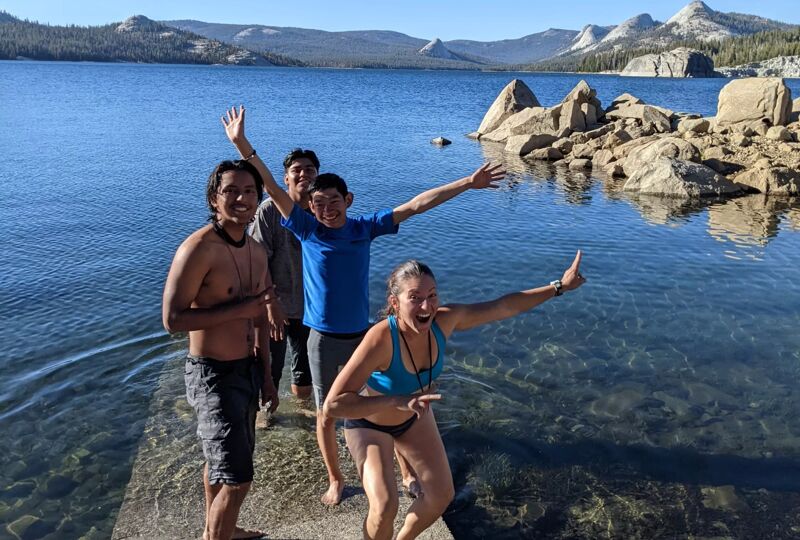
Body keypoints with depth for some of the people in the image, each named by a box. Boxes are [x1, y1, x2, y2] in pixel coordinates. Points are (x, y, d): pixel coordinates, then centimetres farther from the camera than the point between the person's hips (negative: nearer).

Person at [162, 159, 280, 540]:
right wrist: (239, 309, -23)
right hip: (213, 375, -8)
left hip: (248, 369, 8)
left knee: (221, 460, 25)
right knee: (237, 476, -3)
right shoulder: (198, 248, -20)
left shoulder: (256, 252, 5)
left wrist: (266, 377, 17)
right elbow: (173, 319, -22)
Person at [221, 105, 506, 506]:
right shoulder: (307, 230, -8)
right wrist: (242, 145, -23)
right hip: (323, 339, -1)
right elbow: (272, 188, -14)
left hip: (363, 334, 1)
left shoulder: (364, 228, -5)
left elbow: (415, 205, -6)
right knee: (326, 414, 12)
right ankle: (335, 479, 35)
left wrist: (468, 183, -6)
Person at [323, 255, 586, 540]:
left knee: (441, 495, 10)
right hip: (368, 423, -5)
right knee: (384, 508, -19)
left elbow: (505, 306, -13)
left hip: (413, 417, 5)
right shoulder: (381, 338, -41)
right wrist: (399, 401, -49)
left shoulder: (444, 320, -26)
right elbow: (333, 404, -43)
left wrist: (559, 286, -10)